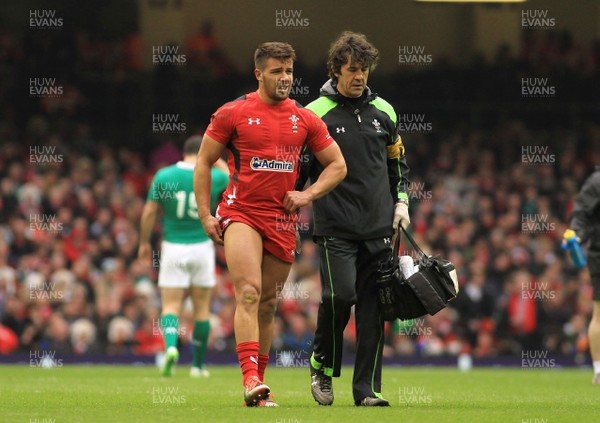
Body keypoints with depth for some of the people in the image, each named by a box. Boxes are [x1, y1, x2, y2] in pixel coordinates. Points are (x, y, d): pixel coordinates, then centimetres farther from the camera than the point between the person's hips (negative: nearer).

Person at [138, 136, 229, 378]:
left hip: (173, 248, 0)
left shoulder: (163, 176, -4)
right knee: (202, 308, 11)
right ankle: (198, 365, 16)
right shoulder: (212, 177, -5)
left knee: (171, 306, 1)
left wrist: (144, 242, 11)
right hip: (202, 247, 0)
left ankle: (171, 346, -27)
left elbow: (149, 212, 0)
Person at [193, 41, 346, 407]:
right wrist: (205, 215, -2)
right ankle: (251, 379, -30)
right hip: (241, 214, -4)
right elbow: (203, 163, 6)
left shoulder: (305, 120, 9)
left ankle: (258, 382, 20)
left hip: (283, 222, 4)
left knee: (268, 304, 9)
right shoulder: (233, 113, 1)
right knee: (249, 292, -21)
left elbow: (338, 165, 15)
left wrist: (309, 194, -2)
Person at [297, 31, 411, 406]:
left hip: (379, 226, 4)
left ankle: (367, 388, 3)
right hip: (335, 226, -4)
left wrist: (401, 200, 12)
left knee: (373, 306, -1)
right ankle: (322, 365, 6)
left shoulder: (383, 111, 12)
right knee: (340, 294, -18)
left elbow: (397, 161, 24)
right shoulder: (316, 113, -1)